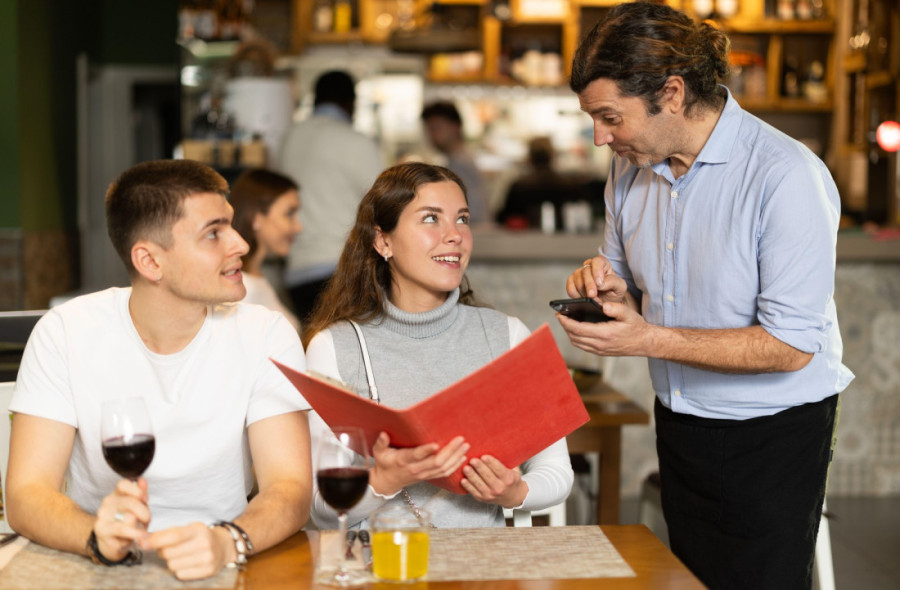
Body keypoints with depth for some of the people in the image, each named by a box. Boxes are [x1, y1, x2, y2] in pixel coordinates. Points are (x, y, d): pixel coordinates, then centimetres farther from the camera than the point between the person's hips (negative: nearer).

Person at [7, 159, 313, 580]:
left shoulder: (266, 337, -3)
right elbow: (26, 495, -10)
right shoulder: (65, 333, -4)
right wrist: (99, 538, -30)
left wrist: (226, 542, -33)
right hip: (96, 571, 1)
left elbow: (291, 490, -12)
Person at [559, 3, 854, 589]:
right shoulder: (632, 168, 2)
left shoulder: (786, 176, -22)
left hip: (772, 436, -6)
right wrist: (610, 289, -11)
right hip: (678, 426, 7)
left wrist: (650, 339, -27)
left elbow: (791, 346, -24)